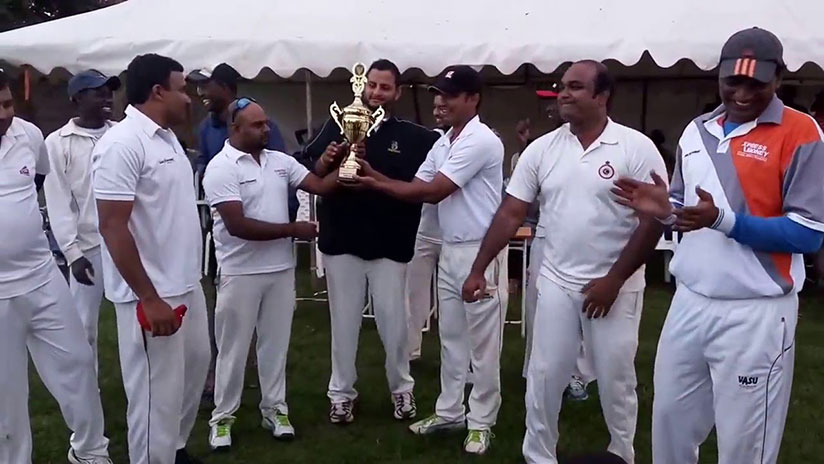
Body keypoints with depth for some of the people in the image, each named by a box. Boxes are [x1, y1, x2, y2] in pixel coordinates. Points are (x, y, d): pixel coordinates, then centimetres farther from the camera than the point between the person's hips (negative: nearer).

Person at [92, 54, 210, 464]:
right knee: (157, 395, 1)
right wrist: (149, 298, -23)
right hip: (150, 295, -10)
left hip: (186, 286, 10)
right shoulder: (122, 144, -18)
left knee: (194, 367, 22)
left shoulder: (166, 138, 10)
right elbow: (112, 227, -22)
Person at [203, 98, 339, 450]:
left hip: (281, 269, 5)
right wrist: (293, 230, -17)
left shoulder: (280, 160, 5)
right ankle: (223, 416, 23)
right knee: (233, 348, 8)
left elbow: (320, 186, 2)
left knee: (275, 343, 16)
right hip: (241, 273, -5)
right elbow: (237, 225, -21)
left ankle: (274, 408, 30)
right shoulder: (221, 168, -14)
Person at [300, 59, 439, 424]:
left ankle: (402, 389, 28)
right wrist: (327, 159, -17)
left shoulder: (410, 136, 0)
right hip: (342, 241, 1)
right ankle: (341, 392, 24)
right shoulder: (339, 125, 3)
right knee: (344, 321, 10)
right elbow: (310, 174, 2)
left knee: (393, 321, 8)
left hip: (389, 244, -1)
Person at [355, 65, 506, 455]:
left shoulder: (482, 141, -16)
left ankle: (481, 421, 13)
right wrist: (373, 173, -6)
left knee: (482, 343, 2)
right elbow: (418, 189, 7)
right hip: (450, 251, 9)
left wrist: (376, 184, -12)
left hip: (481, 252, -9)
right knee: (450, 337, 15)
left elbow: (434, 191, -18)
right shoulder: (443, 143, 13)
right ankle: (450, 411, 27)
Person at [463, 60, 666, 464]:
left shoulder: (637, 148, -9)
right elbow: (510, 213, 2)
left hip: (616, 287, -3)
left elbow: (654, 220, -10)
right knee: (543, 378, 9)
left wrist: (612, 281, -13)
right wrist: (479, 270, -2)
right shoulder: (542, 149, 1)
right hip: (556, 284, 3)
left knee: (616, 381, 10)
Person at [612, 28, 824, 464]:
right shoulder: (696, 131, 9)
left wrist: (725, 220, -23)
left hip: (755, 312, -6)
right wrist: (664, 210, -5)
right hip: (689, 303, 6)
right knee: (670, 419, 17)